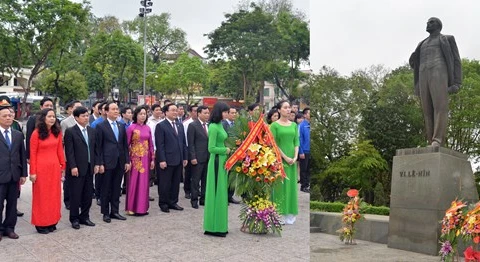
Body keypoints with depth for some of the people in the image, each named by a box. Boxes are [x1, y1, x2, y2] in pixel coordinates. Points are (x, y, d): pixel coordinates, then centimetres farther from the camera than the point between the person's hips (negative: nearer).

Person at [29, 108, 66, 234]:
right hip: (41, 168, -4)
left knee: (54, 195, 10)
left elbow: (60, 150, 9)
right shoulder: (36, 133, -7)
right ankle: (41, 223, 14)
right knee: (41, 196, 4)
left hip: (55, 167, 4)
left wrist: (63, 166, 5)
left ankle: (52, 221, 20)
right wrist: (33, 172, -10)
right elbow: (32, 154, -7)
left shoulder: (57, 132, 5)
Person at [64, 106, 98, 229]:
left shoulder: (92, 131, 11)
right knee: (75, 195, 3)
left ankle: (84, 217, 23)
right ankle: (74, 219, 15)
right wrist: (73, 167, -15)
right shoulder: (70, 131, -7)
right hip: (77, 168, -5)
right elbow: (69, 151, -11)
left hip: (89, 168, 6)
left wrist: (96, 164, 8)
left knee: (88, 194, 10)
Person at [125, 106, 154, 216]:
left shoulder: (147, 128, 8)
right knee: (133, 182, 0)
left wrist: (152, 159, 7)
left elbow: (151, 144, 10)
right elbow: (126, 144, -6)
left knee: (144, 182, 7)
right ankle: (131, 207, 9)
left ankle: (143, 207, 16)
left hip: (145, 158, 4)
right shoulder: (131, 127, -5)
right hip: (135, 157, -4)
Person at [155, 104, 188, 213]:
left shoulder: (180, 125, 14)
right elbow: (160, 145, -10)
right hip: (167, 160, -6)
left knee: (176, 183, 11)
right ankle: (163, 204, 14)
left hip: (179, 160, 6)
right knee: (165, 183, 3)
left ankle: (173, 202, 21)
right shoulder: (161, 126, -5)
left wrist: (185, 157, 10)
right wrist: (162, 160, -15)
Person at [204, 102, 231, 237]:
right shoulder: (213, 127, -15)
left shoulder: (219, 125, 12)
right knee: (217, 192, -3)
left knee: (221, 192, 13)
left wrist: (227, 150, 3)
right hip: (217, 161, -9)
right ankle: (214, 227, 5)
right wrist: (225, 150, -8)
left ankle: (219, 225, 21)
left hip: (222, 161, 9)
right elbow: (211, 148, -17)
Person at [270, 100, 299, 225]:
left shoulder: (294, 125, 9)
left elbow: (296, 142, 7)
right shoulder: (275, 125, -5)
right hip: (279, 158, -5)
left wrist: (295, 157, -7)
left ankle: (290, 214, 16)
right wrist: (285, 157, -14)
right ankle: (280, 214, 6)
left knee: (291, 185, 7)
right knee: (280, 185, -1)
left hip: (292, 159, 5)